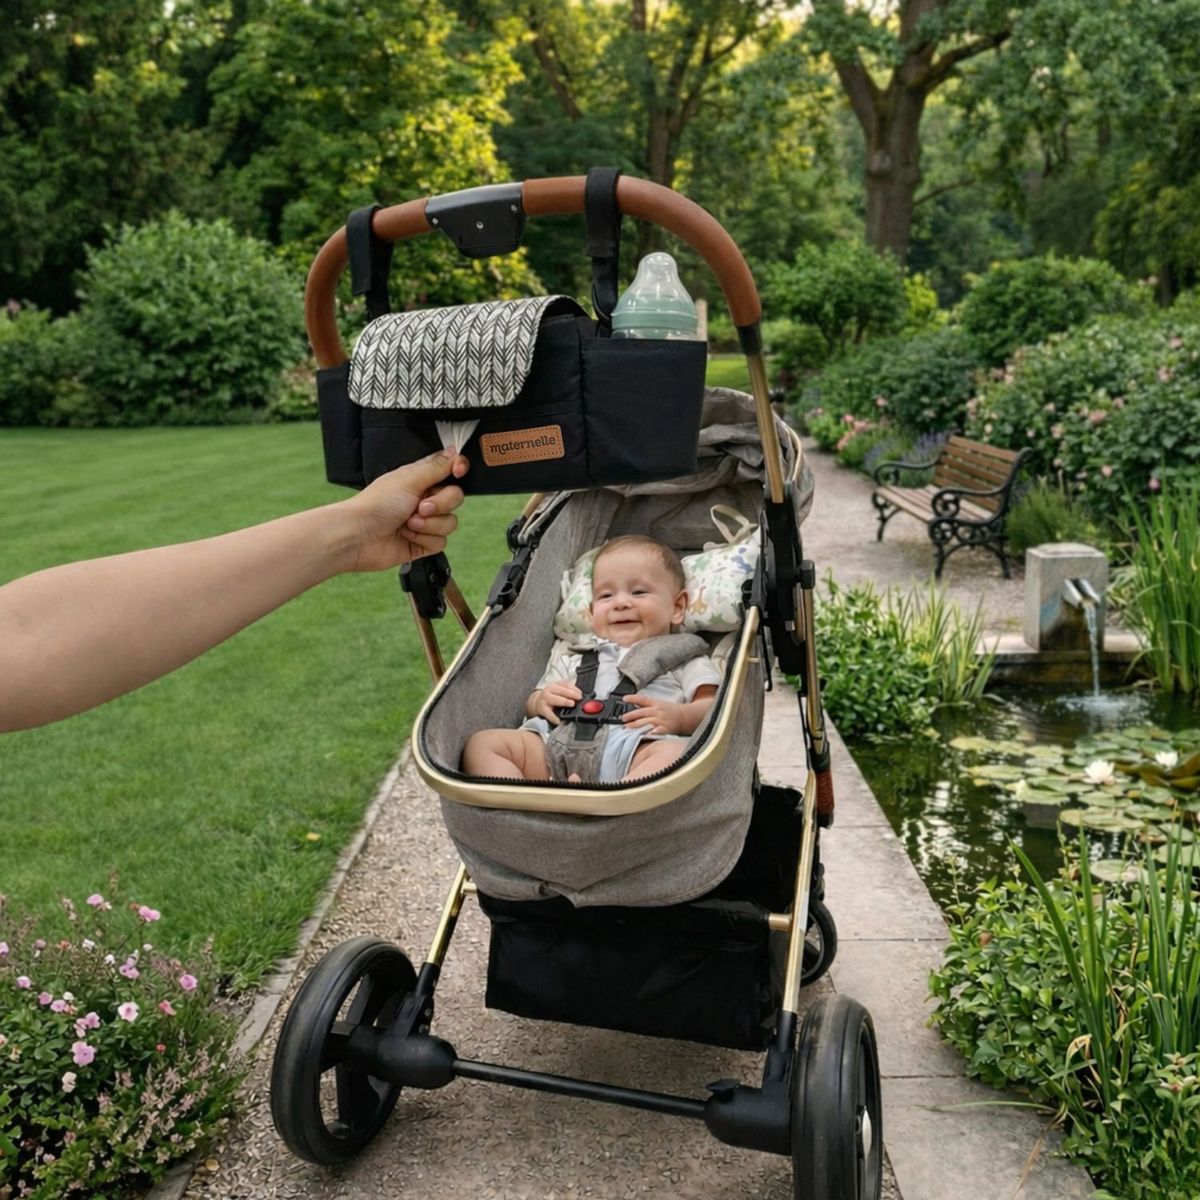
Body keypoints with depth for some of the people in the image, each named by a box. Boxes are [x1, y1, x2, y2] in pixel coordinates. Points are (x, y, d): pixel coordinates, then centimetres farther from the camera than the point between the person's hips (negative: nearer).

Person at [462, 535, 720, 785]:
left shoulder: (682, 658, 26)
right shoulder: (576, 659, 35)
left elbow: (713, 708, 13)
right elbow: (532, 705, 31)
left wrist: (679, 716, -10)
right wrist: (542, 701, 6)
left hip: (636, 747, -3)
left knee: (677, 752, -36)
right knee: (482, 742, -16)